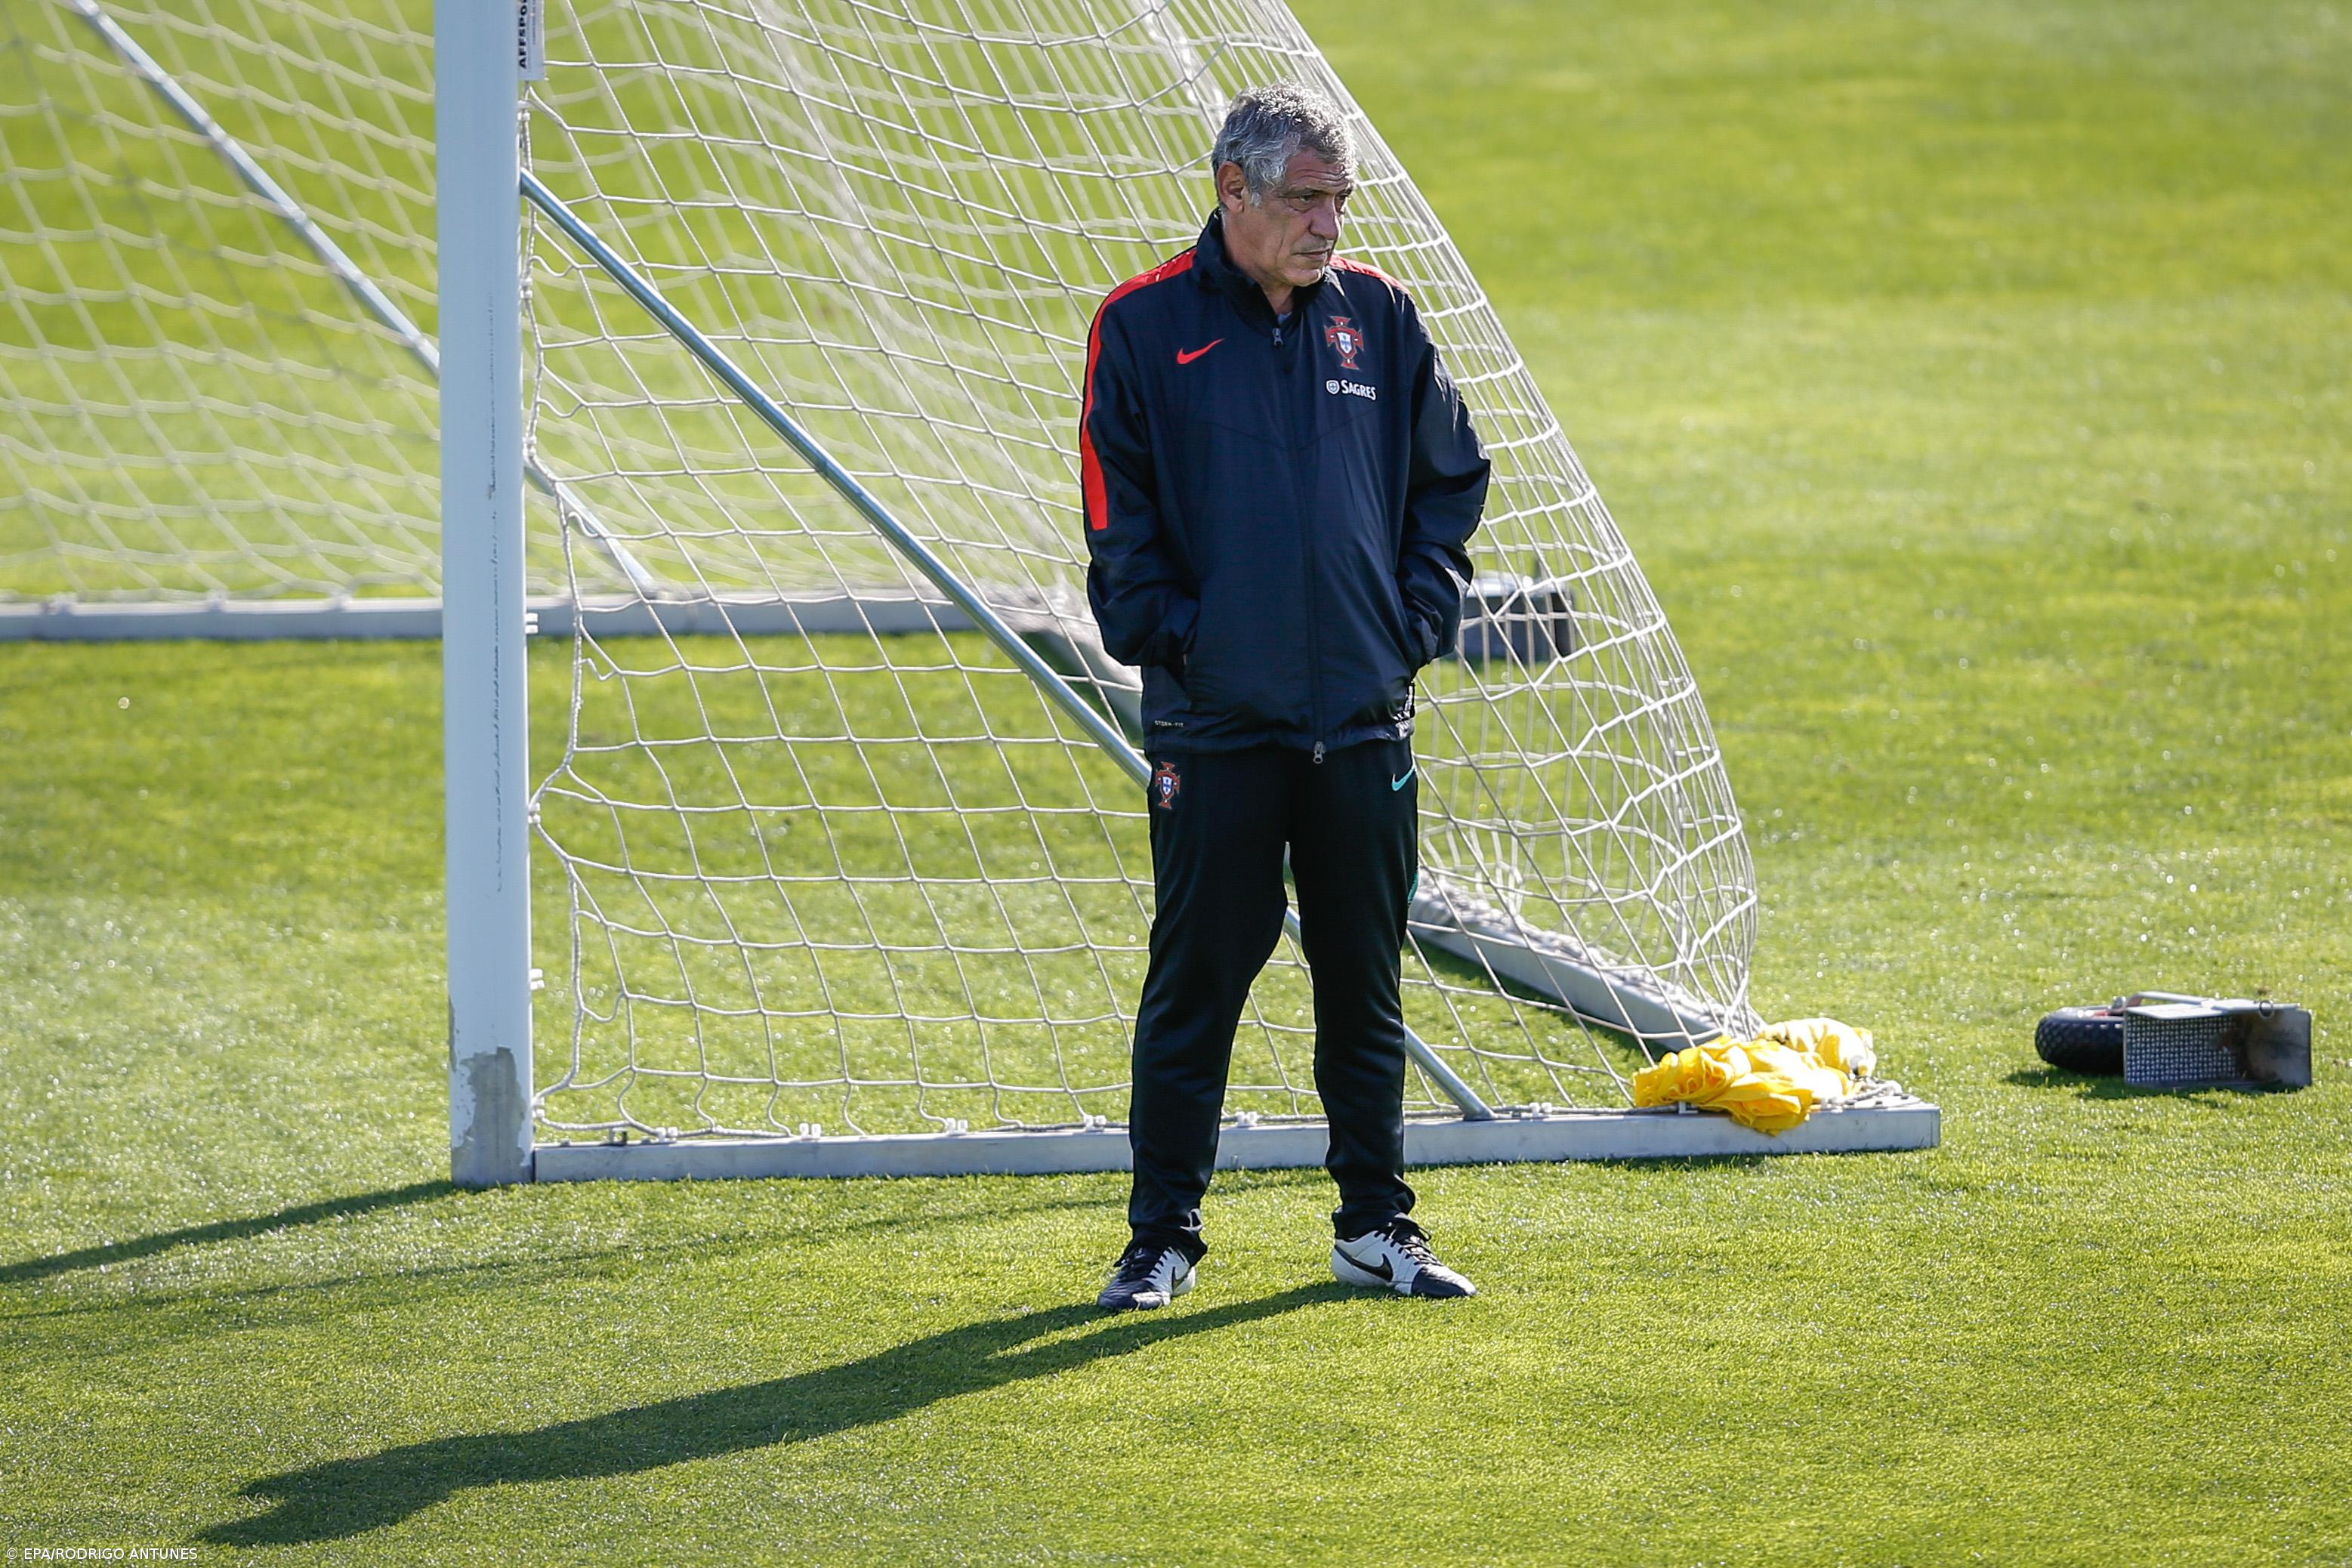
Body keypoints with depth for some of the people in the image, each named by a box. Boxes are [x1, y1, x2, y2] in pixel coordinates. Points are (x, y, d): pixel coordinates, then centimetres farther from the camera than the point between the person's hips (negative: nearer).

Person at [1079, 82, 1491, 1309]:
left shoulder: (1379, 319, 7)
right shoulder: (1145, 328, -3)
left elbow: (1451, 481, 13)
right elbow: (1117, 519, -2)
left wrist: (1419, 621, 3)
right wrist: (1173, 639, -10)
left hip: (1364, 718, 3)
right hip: (1214, 724, -3)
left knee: (1364, 981, 9)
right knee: (1195, 985, 1)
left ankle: (1376, 1227, 18)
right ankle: (1162, 1238, 9)